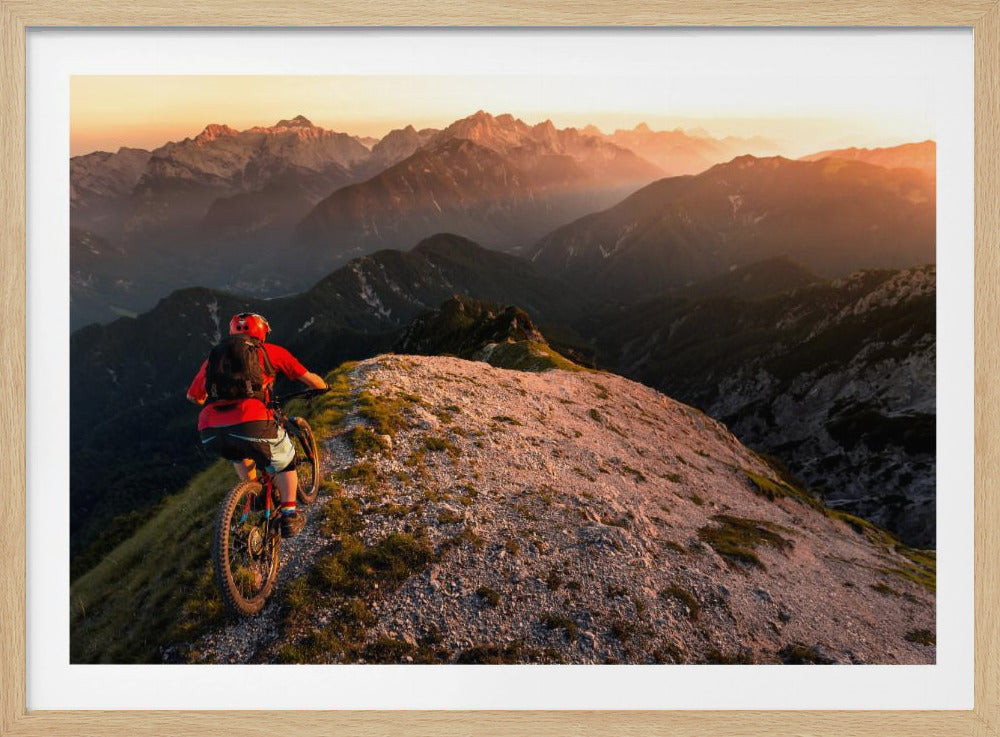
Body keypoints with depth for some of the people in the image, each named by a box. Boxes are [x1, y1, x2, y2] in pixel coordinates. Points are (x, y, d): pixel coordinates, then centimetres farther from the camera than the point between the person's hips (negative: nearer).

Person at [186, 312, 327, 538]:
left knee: (240, 452, 39)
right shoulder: (270, 351, 19)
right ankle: (289, 515, 17)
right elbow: (311, 380, 19)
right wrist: (323, 387, 42)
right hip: (252, 423, -3)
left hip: (210, 432, 4)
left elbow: (193, 396, 39)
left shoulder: (214, 355, 28)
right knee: (284, 461, 26)